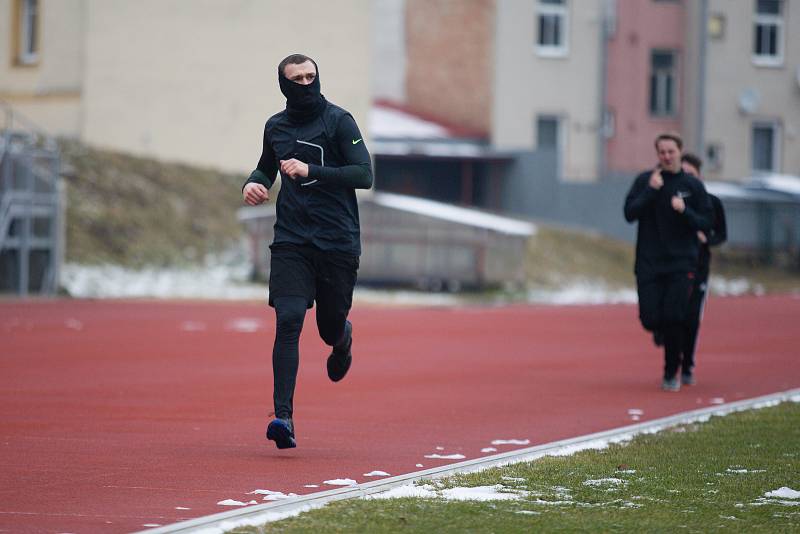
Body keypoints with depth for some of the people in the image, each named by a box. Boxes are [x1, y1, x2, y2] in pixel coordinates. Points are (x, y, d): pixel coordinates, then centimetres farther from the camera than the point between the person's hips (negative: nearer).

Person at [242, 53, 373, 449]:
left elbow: (364, 175, -12)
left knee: (330, 328, 8)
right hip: (291, 240, 2)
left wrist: (311, 171, -21)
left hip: (337, 242, -2)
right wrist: (254, 183, 6)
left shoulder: (338, 120, -4)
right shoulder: (276, 126, 10)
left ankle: (342, 339, 48)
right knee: (288, 322, -15)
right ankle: (283, 416, -18)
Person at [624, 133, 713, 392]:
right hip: (649, 263, 1)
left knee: (674, 319, -10)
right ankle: (666, 334, 29)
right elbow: (629, 213, -5)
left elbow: (706, 223, 3)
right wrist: (651, 191, -14)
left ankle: (671, 373, 4)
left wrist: (685, 211, -15)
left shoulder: (693, 185, 4)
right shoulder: (644, 180, 4)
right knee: (650, 319, -6)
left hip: (682, 264, -1)